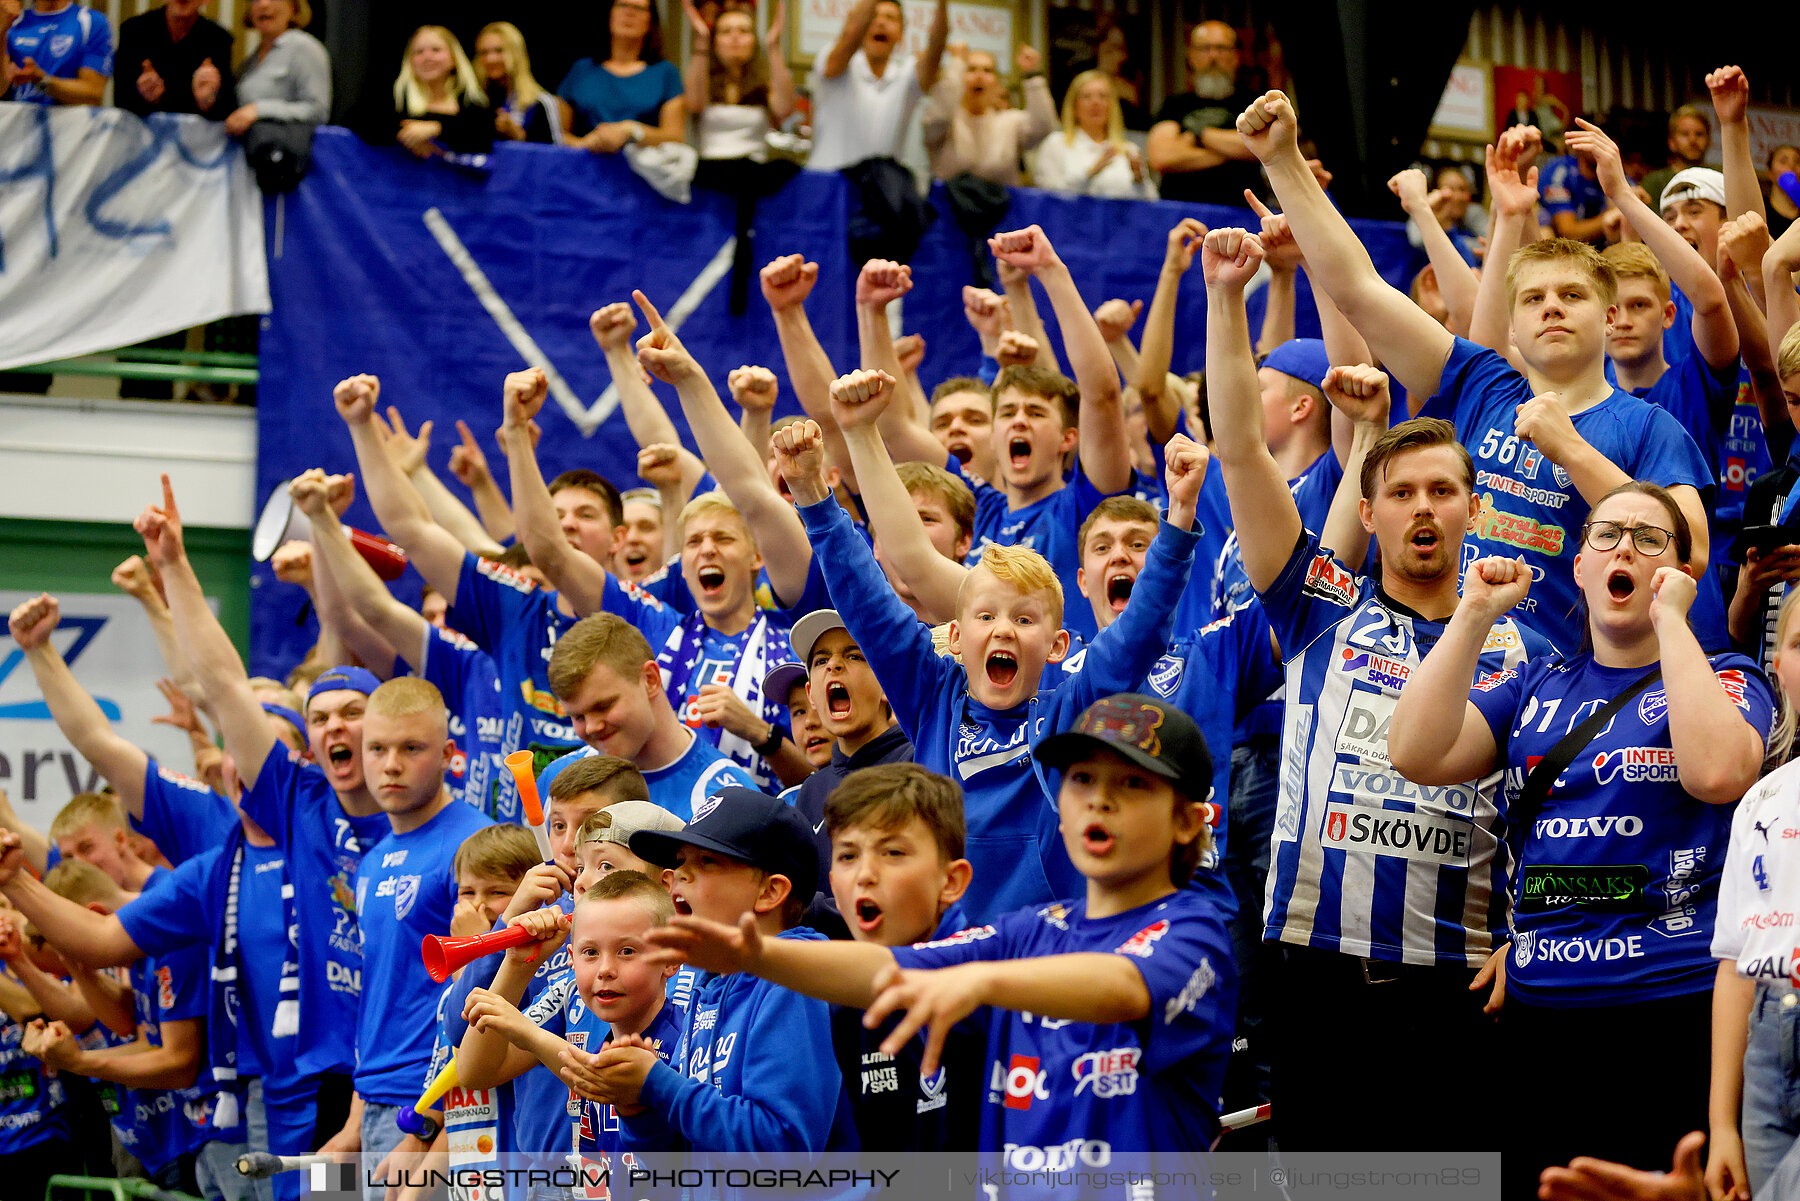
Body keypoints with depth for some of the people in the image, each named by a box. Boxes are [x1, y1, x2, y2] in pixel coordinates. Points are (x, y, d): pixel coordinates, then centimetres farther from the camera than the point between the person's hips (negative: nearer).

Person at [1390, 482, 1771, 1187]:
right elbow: (1417, 755, -2)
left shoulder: (1722, 680, 3)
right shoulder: (1534, 688, 13)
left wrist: (1669, 620, -13)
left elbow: (1717, 773, -21)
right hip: (1539, 1014, 4)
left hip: (1677, 1013, -3)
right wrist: (1476, 613, -4)